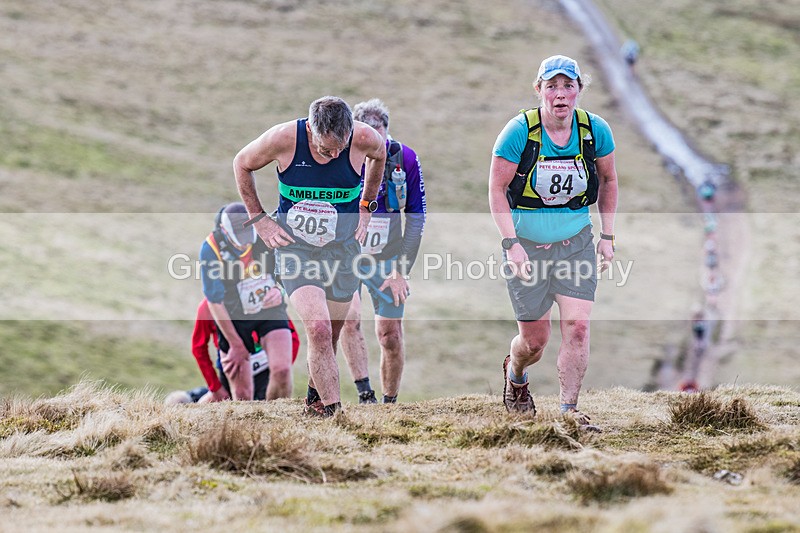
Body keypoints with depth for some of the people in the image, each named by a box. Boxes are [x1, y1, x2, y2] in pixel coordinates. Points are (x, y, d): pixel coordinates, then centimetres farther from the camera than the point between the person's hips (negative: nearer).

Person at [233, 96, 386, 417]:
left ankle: (315, 399, 34)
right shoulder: (283, 138, -19)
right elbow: (242, 164, 1)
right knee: (319, 330, -20)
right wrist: (258, 219, 0)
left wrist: (366, 206, 13)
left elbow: (379, 155, 13)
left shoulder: (364, 138, -15)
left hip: (342, 245, 2)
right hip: (294, 244, -2)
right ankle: (332, 412, -18)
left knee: (329, 338, 9)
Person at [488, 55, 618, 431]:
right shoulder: (519, 132, -16)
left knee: (577, 328, -11)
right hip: (527, 245, -2)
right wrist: (511, 244, -18)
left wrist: (607, 235, 7)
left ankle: (569, 411, 1)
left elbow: (608, 180, 11)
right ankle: (514, 374, 40)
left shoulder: (595, 131, -6)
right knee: (535, 340, 5)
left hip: (576, 243, 2)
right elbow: (497, 190, -10)